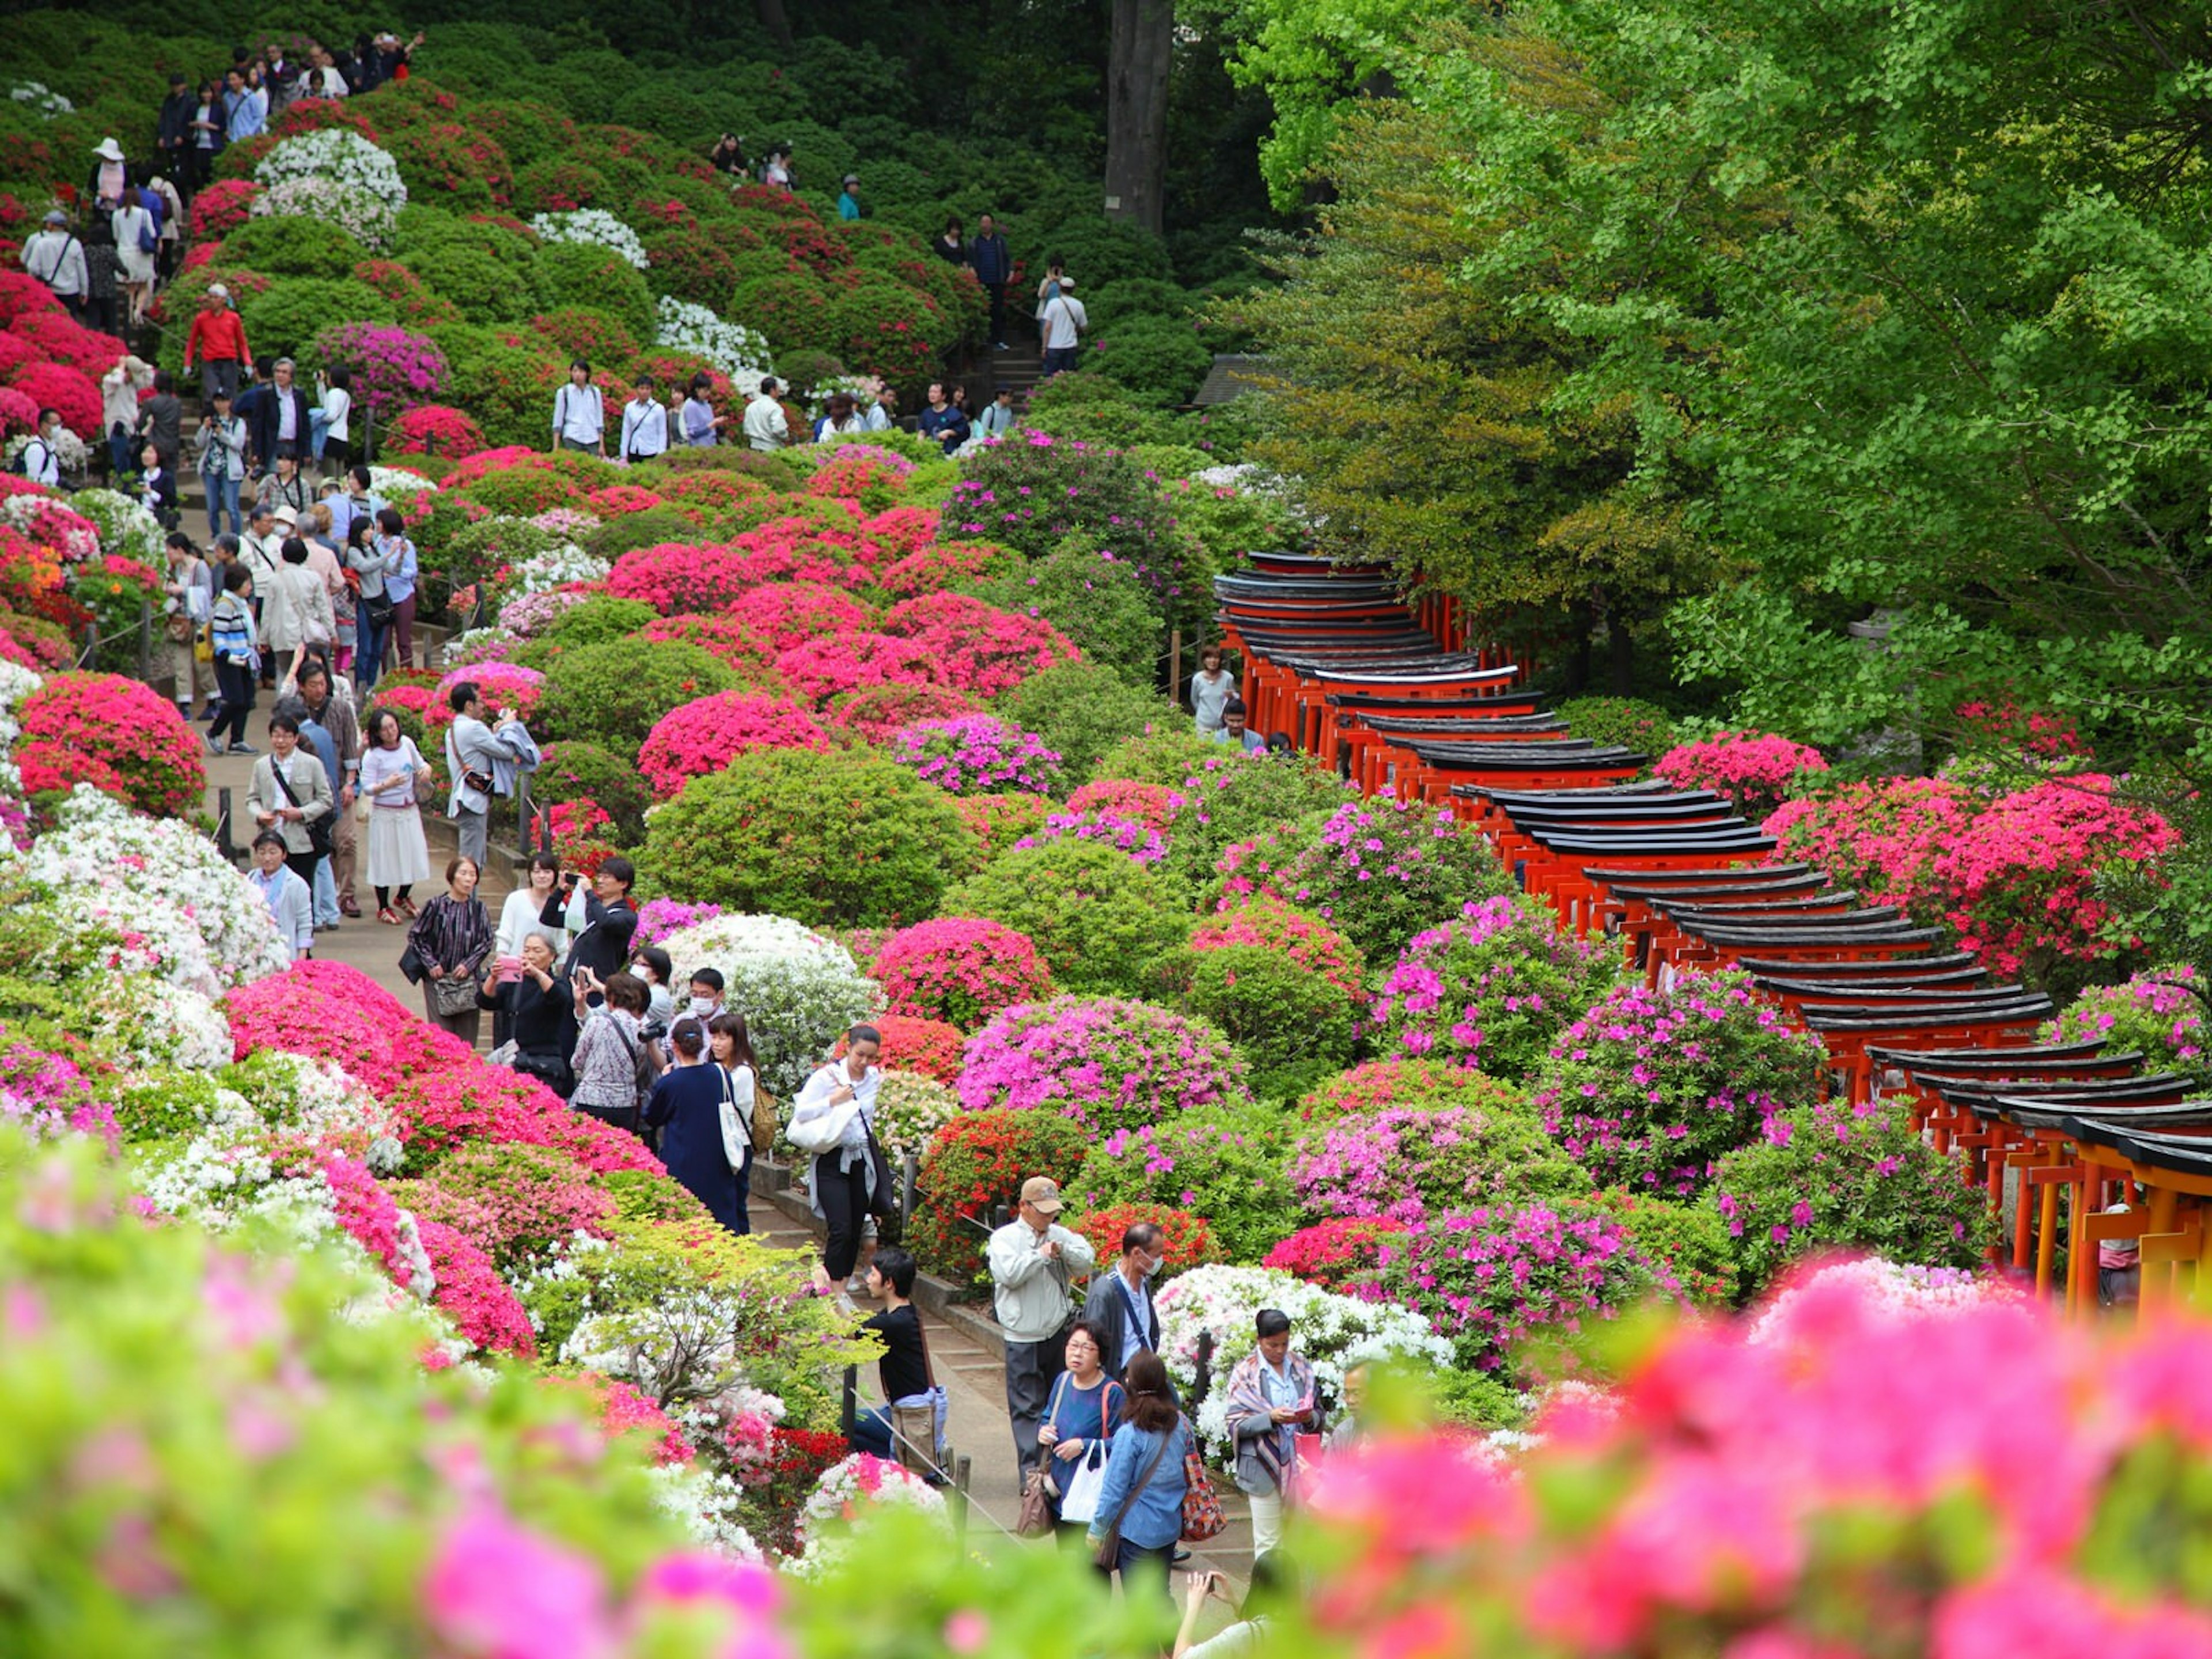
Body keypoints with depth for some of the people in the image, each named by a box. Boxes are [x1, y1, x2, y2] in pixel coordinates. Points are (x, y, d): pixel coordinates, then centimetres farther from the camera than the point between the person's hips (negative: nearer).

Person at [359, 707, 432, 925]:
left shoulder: (407, 743, 0)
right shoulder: (372, 755, -14)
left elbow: (419, 763, 17)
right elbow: (367, 788, -14)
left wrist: (426, 769, -6)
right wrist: (387, 785, -31)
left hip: (409, 811, 5)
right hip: (385, 814, -5)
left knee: (414, 855, 11)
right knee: (385, 858, 2)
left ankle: (403, 897, 36)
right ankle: (383, 907, 16)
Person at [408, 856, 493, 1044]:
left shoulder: (478, 908, 2)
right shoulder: (436, 906, -6)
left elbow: (486, 941, 7)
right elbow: (415, 936, 1)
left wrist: (469, 964, -5)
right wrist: (431, 964, -5)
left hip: (468, 980, 3)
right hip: (438, 979, -3)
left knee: (467, 1034, 3)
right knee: (441, 1031, -7)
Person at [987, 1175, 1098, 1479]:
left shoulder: (1061, 1235, 9)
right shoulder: (1005, 1238, -4)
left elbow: (1087, 1260, -1)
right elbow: (1009, 1274, -18)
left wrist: (1064, 1251, -17)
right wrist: (1041, 1255, -14)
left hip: (1058, 1335, 4)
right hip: (1023, 1340, -4)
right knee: (1027, 1407, -5)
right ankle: (1031, 1470, -5)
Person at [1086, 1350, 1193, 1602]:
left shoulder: (1130, 1434, -21)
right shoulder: (1180, 1424, -3)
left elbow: (1114, 1490, -17)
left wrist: (1098, 1530, -6)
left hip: (1136, 1529, -6)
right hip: (1170, 1527, 6)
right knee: (1160, 1595, 17)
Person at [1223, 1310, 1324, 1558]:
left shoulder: (1301, 1367, 9)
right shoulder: (1245, 1373, -2)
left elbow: (1319, 1414, 14)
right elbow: (1236, 1426, -7)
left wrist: (1310, 1417, -10)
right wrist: (1270, 1418, -21)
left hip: (1300, 1463, 3)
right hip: (1264, 1467, -3)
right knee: (1268, 1542, 1)